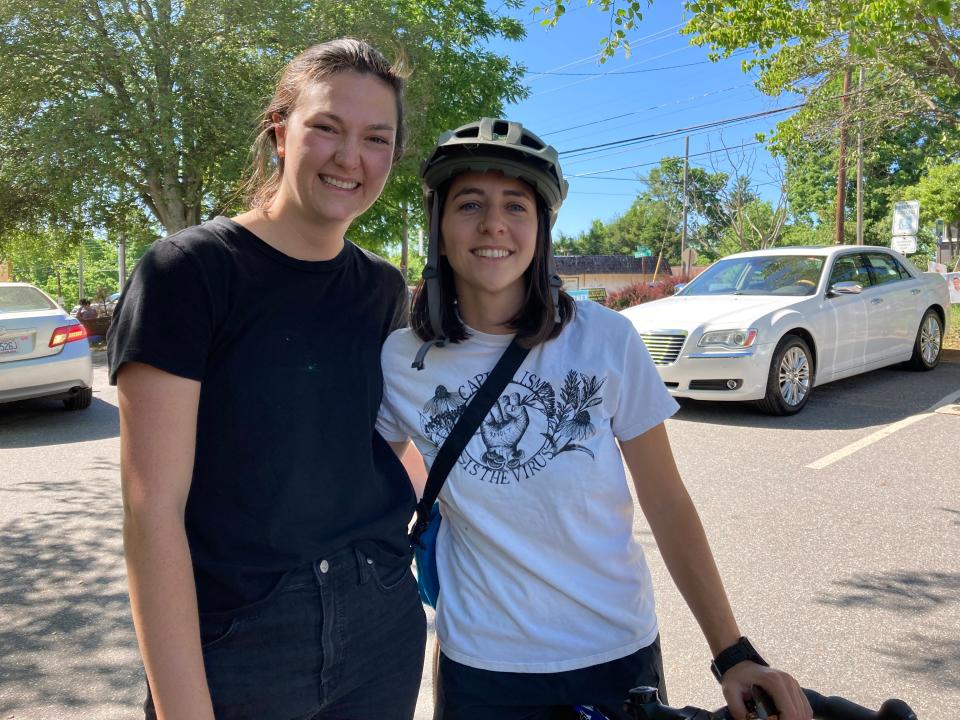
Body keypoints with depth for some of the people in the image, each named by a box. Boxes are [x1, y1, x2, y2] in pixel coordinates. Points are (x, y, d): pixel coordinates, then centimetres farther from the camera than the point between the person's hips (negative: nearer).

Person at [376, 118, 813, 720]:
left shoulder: (607, 339, -13)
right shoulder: (400, 361, -10)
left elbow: (667, 504, -8)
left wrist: (733, 654, -11)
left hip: (619, 655, 0)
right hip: (481, 665, 1)